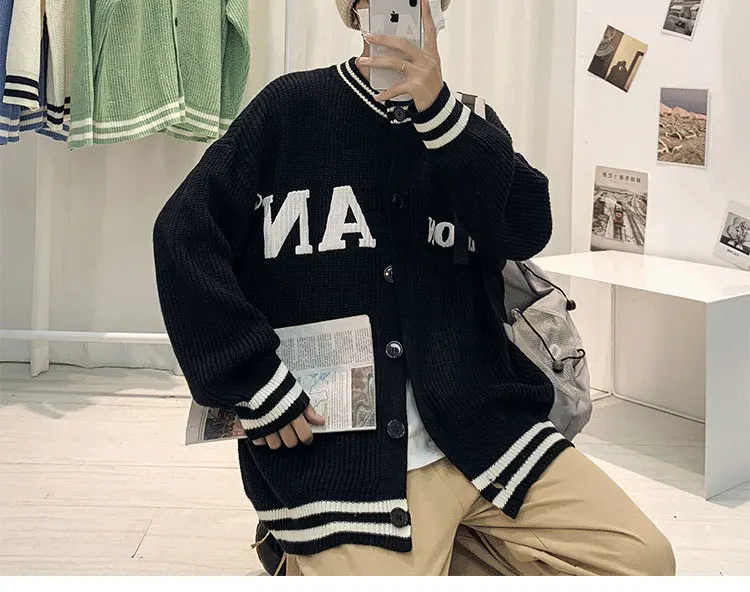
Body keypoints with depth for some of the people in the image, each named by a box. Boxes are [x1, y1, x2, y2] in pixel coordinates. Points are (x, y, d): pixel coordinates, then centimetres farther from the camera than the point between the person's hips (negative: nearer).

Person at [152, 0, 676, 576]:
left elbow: (527, 231, -5)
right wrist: (255, 385, -11)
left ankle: (434, 557, 13)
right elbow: (185, 230, -5)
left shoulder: (466, 124, 13)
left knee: (643, 557, -6)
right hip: (338, 456, -3)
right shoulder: (294, 106, 3)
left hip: (481, 429, 4)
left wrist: (437, 109, -17)